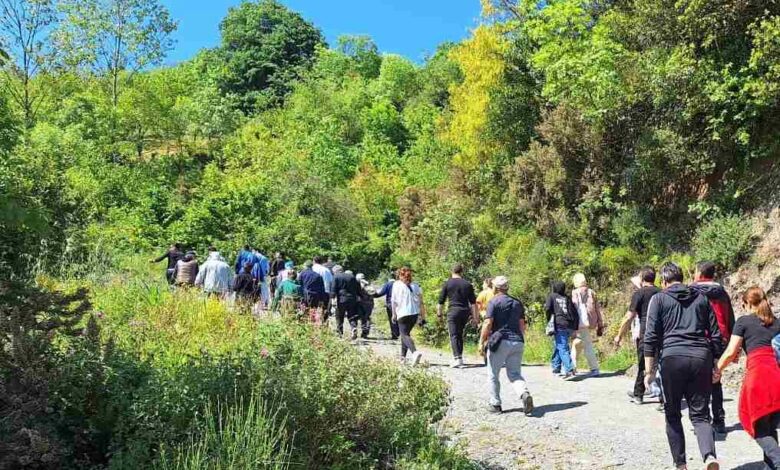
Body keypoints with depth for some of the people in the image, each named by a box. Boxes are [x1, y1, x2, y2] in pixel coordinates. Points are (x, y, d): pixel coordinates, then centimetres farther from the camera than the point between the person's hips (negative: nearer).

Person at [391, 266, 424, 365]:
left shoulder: (396, 284, 4)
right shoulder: (415, 285, 12)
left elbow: (393, 301, 0)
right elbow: (421, 302, 7)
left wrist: (394, 314, 7)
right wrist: (422, 317, 9)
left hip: (403, 313, -5)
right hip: (415, 313, 5)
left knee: (404, 335, -6)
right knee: (405, 333, 20)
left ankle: (415, 352, -31)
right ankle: (403, 356, 23)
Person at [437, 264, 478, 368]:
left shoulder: (447, 283, 0)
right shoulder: (467, 284, 8)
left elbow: (441, 301, 2)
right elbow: (473, 303, 7)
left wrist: (439, 314, 12)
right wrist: (475, 317, 9)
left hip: (453, 311, -4)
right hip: (465, 312, 4)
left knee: (454, 336, -4)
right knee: (460, 335, 17)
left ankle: (457, 358, -15)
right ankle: (459, 357, 21)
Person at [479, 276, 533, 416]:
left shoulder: (494, 302, -4)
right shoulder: (517, 303, 14)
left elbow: (488, 324, -11)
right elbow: (522, 325, 15)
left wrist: (481, 342, -5)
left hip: (500, 341, -5)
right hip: (517, 342, 5)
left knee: (493, 375, 9)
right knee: (515, 374, 8)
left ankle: (495, 404, 13)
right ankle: (525, 394, -18)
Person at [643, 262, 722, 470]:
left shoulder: (659, 299, 7)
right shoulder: (701, 299, 17)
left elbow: (651, 336, 0)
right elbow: (716, 335, 14)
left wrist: (649, 369, 3)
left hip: (672, 358, -3)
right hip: (701, 358, 3)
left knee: (673, 415, 12)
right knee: (700, 414, 8)